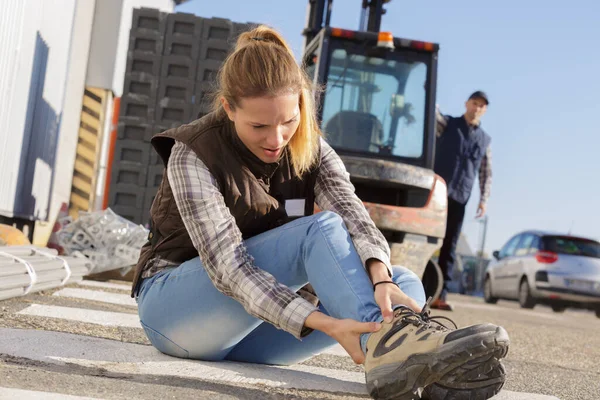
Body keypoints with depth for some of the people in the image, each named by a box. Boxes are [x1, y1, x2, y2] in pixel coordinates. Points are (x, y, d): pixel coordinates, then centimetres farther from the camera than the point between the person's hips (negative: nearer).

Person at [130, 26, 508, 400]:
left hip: (250, 331, 5)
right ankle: (386, 344, -49)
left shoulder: (312, 150, -2)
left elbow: (353, 217, -20)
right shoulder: (193, 154, -17)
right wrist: (325, 324, -40)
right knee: (322, 229, -30)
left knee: (405, 282, -19)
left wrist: (381, 280, -43)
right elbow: (227, 264, -28)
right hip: (173, 307, -5)